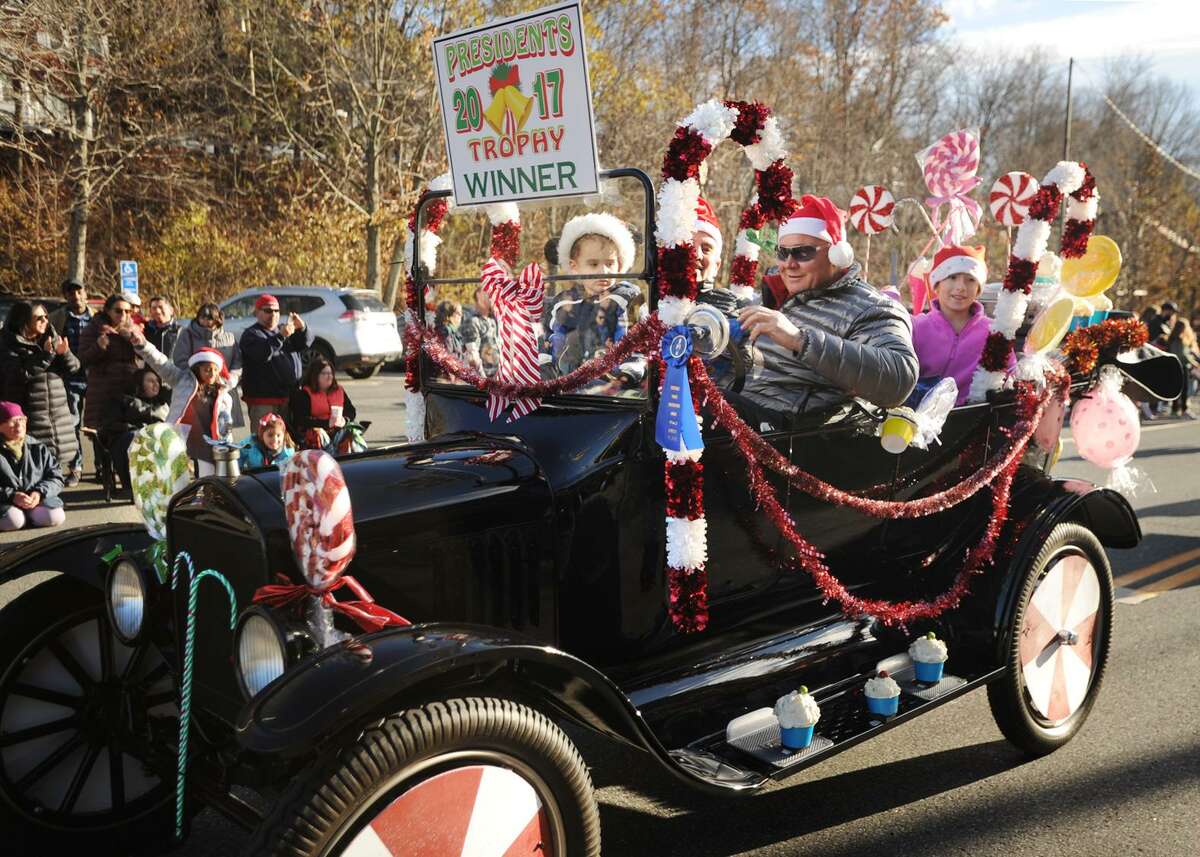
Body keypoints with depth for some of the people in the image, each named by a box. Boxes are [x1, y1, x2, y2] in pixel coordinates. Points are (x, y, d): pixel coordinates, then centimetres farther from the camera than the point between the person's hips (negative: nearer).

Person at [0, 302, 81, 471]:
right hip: (28, 417, -5)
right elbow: (19, 374, -17)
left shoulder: (52, 339, 12)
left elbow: (73, 368, 7)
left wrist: (65, 354, -14)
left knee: (54, 460, 6)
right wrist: (45, 355, -22)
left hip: (58, 416, 5)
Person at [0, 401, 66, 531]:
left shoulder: (39, 448, 11)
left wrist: (40, 492, -11)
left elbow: (56, 478, 8)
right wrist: (11, 496, -21)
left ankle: (33, 513, 3)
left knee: (55, 517, -27)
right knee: (13, 520, -34)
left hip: (38, 499, 2)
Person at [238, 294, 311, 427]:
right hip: (263, 399, -6)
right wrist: (280, 336, -30)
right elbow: (263, 354, -20)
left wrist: (302, 328, -14)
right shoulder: (251, 334, -1)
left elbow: (306, 343, 6)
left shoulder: (283, 330, 19)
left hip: (289, 397, 6)